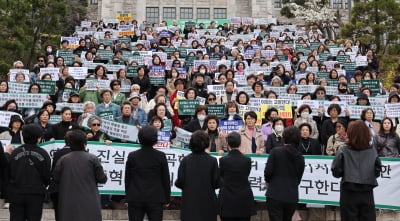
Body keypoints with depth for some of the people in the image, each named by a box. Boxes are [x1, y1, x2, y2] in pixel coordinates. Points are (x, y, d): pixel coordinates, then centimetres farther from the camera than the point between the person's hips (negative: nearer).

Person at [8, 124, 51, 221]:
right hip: (36, 194, -1)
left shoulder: (15, 152, -4)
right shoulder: (43, 154, -9)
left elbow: (9, 173, 1)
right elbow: (47, 175, -6)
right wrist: (43, 186, 15)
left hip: (16, 194, 2)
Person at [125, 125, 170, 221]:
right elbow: (166, 179, -1)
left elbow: (127, 178, 4)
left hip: (135, 198, 1)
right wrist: (167, 198, 8)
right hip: (155, 199, -1)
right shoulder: (161, 156, -6)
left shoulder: (132, 156, -2)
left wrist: (128, 195, 14)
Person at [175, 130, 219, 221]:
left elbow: (180, 182, -6)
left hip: (189, 203, 1)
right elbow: (216, 183, -6)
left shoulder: (185, 160, -6)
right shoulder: (212, 161, -8)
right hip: (207, 203, -1)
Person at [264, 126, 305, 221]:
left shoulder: (275, 151, -7)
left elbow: (268, 171, -10)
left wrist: (268, 181, 10)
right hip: (292, 196, 4)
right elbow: (298, 178, 10)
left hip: (275, 194, -4)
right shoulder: (300, 157, 5)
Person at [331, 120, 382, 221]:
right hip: (367, 194, 2)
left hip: (349, 193, -1)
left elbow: (336, 172, -8)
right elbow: (377, 173, 2)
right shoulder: (372, 152, -3)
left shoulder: (343, 150, -8)